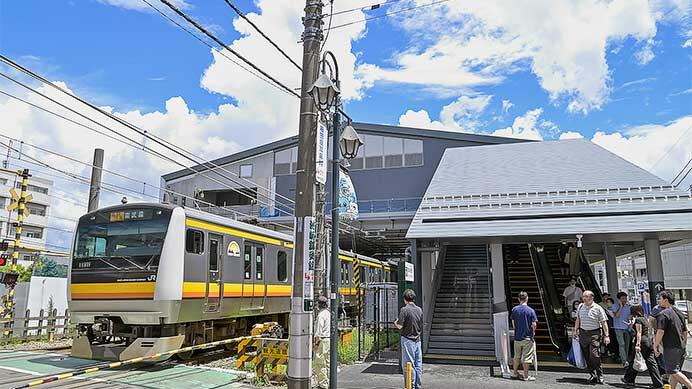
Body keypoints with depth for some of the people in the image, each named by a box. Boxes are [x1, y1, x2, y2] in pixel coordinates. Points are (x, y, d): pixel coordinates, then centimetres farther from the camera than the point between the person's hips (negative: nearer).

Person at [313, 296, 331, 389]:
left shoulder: (321, 315, -14)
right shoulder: (329, 313, 12)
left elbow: (319, 331, -16)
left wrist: (316, 342, -10)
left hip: (322, 340, -9)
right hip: (329, 339, 9)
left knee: (320, 363, -3)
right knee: (327, 362, 13)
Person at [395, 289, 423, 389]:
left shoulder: (404, 310, -14)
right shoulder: (419, 310, 5)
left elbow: (400, 326, -16)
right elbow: (421, 326, 12)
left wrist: (396, 323, 5)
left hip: (407, 340, -6)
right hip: (417, 339, 6)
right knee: (418, 365, 11)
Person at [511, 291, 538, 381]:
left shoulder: (514, 309, 0)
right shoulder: (531, 310, -10)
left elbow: (513, 323, 4)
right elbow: (534, 324, -12)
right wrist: (533, 332, 7)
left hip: (517, 337, 3)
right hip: (527, 337, -3)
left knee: (517, 356, 16)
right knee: (527, 357, 4)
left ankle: (515, 373, 25)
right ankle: (526, 376, 9)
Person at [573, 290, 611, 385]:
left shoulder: (598, 308, -5)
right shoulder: (580, 307, 9)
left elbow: (604, 322, -3)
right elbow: (578, 319, 20)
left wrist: (606, 336, -7)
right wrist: (575, 330, 16)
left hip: (594, 334, -5)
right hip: (583, 333, 5)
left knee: (594, 355, -12)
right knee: (587, 356, 5)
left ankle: (599, 376, 1)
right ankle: (592, 375, 16)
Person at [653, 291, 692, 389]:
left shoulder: (663, 314, -14)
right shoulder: (679, 313, 13)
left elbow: (660, 332, -20)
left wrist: (655, 346, -11)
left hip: (670, 348, -9)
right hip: (681, 348, 9)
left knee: (673, 372, -5)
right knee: (675, 371, 14)